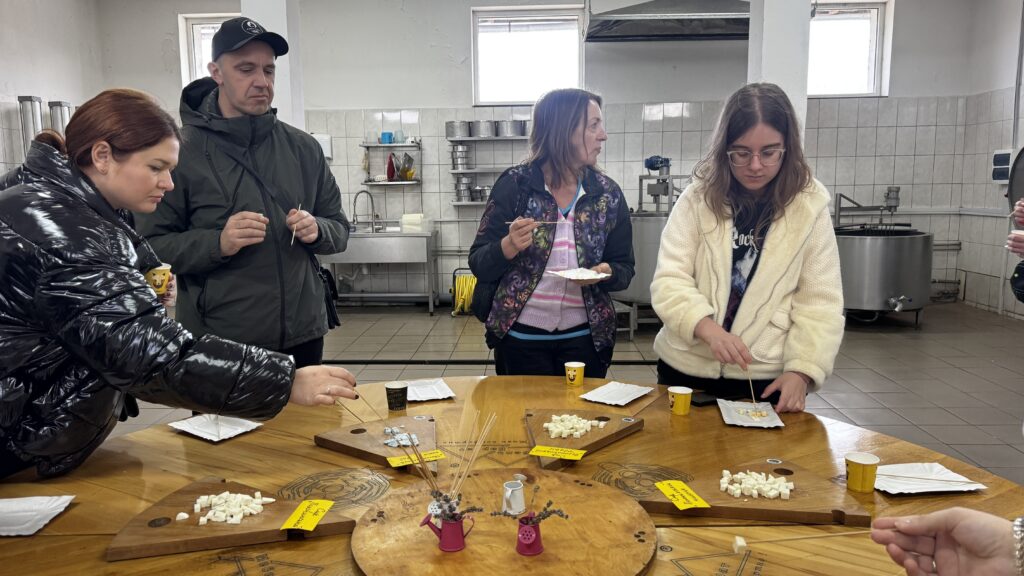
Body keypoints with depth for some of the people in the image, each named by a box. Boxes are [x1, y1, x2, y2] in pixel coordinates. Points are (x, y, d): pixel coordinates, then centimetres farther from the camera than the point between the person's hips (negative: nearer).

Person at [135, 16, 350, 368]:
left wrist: (317, 231, -12)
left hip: (303, 336, 4)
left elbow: (339, 229, 9)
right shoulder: (182, 154, -6)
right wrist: (216, 244, -22)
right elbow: (151, 247, -7)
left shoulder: (304, 148, 5)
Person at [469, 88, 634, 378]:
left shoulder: (608, 193, -2)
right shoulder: (514, 184, -9)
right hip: (520, 337, -2)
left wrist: (607, 273, -17)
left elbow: (624, 269, 4)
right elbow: (479, 265, -7)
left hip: (585, 337, 3)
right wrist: (509, 247, -26)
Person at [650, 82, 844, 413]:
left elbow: (819, 303, -3)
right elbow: (669, 281, -10)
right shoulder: (698, 198, -4)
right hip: (686, 369, 1)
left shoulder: (809, 206, -3)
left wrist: (802, 370, -16)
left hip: (766, 379, 0)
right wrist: (708, 329, -27)